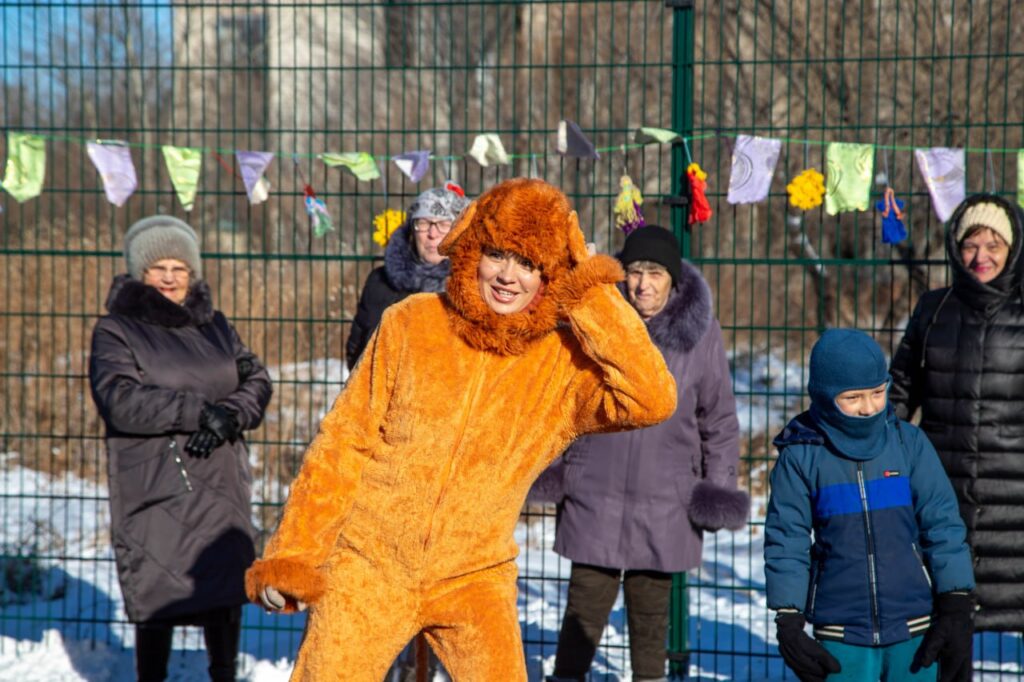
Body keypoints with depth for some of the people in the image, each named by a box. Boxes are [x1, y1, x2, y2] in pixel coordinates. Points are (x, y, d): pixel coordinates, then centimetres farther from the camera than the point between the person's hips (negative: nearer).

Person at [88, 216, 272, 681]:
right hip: (152, 486, -4)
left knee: (226, 589, 3)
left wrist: (230, 415, -11)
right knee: (158, 593, -4)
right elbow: (120, 400, -13)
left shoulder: (214, 325, 17)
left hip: (220, 483, 4)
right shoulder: (116, 330, 1)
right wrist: (199, 411, -18)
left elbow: (256, 379, 11)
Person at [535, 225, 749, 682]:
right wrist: (552, 465, 8)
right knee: (587, 602, 0)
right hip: (596, 493, 0)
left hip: (664, 500, 0)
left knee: (651, 607, 11)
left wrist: (720, 485, 2)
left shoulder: (700, 330, -4)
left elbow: (719, 417, 5)